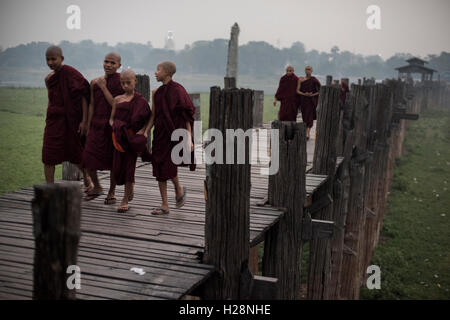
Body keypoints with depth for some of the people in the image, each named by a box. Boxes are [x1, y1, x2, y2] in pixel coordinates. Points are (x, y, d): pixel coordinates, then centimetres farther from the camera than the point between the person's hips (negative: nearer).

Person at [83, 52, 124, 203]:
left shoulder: (121, 82, -5)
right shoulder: (95, 82, 9)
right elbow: (91, 105, 12)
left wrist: (104, 87, -13)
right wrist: (88, 127, 10)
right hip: (97, 125, 4)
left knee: (113, 161, 5)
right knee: (87, 158, -2)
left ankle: (112, 192, 23)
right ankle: (97, 187, 23)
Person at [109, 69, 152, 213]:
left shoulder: (140, 100, -2)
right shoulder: (118, 99, 8)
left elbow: (148, 119, 1)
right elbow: (111, 118, 11)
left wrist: (142, 131, -13)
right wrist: (115, 126, -9)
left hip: (132, 136, -4)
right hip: (119, 137, 4)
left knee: (129, 165, -3)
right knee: (118, 166, 6)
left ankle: (125, 199, 7)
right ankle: (129, 191, 33)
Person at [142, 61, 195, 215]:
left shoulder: (178, 90, -9)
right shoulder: (157, 92, 11)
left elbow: (187, 115, -11)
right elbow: (153, 115, 13)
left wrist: (189, 138, -16)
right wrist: (145, 132, 1)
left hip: (174, 132, -7)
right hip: (160, 133, 7)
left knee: (167, 166, -13)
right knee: (159, 168, 4)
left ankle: (179, 189, 18)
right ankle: (165, 206, 11)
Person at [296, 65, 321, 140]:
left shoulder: (314, 80, -1)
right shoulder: (301, 80, 5)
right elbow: (298, 90, 1)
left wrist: (313, 94, -13)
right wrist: (304, 94, -16)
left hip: (312, 101, -3)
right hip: (303, 101, 3)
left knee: (309, 116, -12)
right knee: (305, 117, 5)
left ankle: (307, 134, -18)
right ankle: (308, 134, 20)